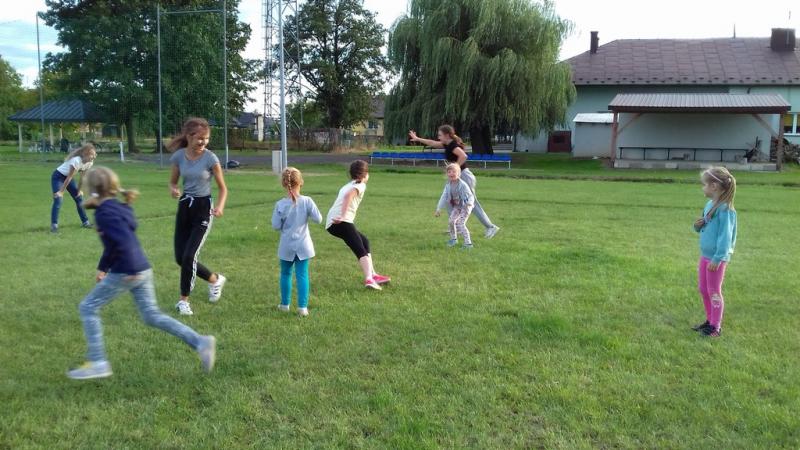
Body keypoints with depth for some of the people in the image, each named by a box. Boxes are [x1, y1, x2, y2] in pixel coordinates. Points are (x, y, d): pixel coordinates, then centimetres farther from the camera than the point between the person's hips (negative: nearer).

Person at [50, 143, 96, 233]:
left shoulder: (89, 162, -13)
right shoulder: (76, 161, -34)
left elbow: (83, 176, 0)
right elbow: (69, 177, -29)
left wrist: (79, 190, 4)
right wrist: (61, 191, -22)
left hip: (68, 177, 7)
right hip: (58, 176, -7)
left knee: (79, 198, 6)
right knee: (58, 199, -18)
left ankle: (85, 222, 16)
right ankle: (54, 225, -16)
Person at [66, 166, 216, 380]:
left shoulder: (104, 213, -12)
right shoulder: (119, 208, 17)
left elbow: (123, 239, -27)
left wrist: (130, 270, -26)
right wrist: (102, 268, 30)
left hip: (125, 273, -9)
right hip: (142, 270, 9)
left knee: (88, 307, 6)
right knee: (152, 315, 12)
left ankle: (98, 362, 7)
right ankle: (200, 342, 4)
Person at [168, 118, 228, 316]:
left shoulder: (210, 158, -13)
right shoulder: (178, 156, -3)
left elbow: (223, 188, -5)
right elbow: (173, 181, 9)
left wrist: (220, 207, -24)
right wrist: (173, 190, -15)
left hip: (203, 208, -5)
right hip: (184, 206, 5)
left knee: (189, 256, -12)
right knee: (180, 258, 6)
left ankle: (183, 300, 6)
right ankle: (215, 279, 29)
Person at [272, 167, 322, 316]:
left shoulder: (280, 204, -13)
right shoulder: (307, 201, -12)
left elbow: (276, 226, -10)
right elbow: (318, 219, -8)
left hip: (287, 246, 0)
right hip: (303, 245, 0)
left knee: (285, 274, 17)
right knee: (302, 275, 5)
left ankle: (285, 304, 26)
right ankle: (302, 307, 3)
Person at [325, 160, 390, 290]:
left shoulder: (348, 185, 29)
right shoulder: (360, 185, 2)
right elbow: (349, 195, -17)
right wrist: (343, 216, -25)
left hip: (332, 223, 8)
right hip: (342, 222, -8)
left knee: (364, 241, 21)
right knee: (361, 250, -11)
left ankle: (372, 275, 20)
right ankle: (369, 279, -30)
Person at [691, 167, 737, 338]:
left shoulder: (724, 208, -20)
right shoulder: (710, 204, 7)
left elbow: (725, 235, -21)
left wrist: (717, 258, -22)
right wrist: (698, 226, -2)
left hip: (717, 258, -9)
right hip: (705, 254, 9)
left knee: (714, 291, 2)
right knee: (703, 289, 17)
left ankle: (716, 327, 14)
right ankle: (710, 321, 32)